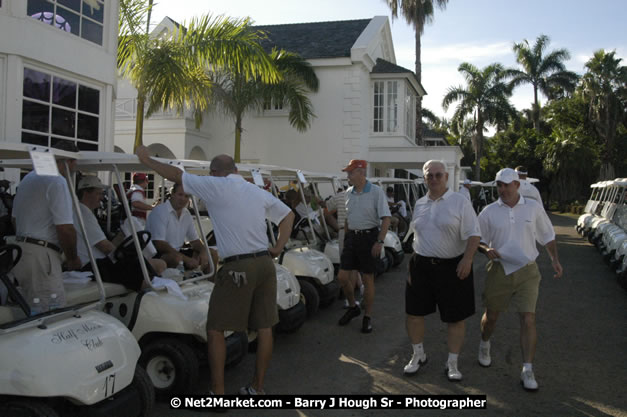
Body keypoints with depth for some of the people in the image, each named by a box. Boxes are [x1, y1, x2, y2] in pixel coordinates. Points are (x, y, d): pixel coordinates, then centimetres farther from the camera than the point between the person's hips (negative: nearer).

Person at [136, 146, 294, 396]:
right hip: (265, 263, 7)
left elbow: (176, 175, 2)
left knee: (215, 329, 4)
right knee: (264, 327, 11)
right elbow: (288, 215, 20)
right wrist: (278, 248, 14)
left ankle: (218, 392, 6)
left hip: (237, 268, -7)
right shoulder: (260, 193, 15)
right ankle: (257, 388, 21)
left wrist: (146, 160, 15)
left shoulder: (215, 186, -3)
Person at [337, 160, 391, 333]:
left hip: (369, 237, -6)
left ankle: (367, 316, 15)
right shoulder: (349, 193, 9)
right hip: (352, 237, 6)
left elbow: (386, 219, -12)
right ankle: (353, 307, 27)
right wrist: (346, 237, 15)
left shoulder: (376, 192, -9)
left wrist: (380, 241, -20)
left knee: (368, 278, 2)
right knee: (343, 276, 3)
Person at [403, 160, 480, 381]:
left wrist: (467, 258, -24)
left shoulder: (460, 202, -6)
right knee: (414, 312, 9)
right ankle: (418, 355, 29)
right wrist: (412, 266, 13)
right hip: (421, 266, 4)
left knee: (456, 317, 4)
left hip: (452, 267, -4)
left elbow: (473, 234, -9)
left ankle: (452, 363, 20)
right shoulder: (420, 204, 10)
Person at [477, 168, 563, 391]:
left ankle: (527, 370, 0)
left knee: (528, 320, -7)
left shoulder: (533, 207, 1)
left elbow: (547, 235, 13)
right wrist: (486, 249, -17)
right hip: (499, 270, 0)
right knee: (491, 316, 12)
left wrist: (554, 259, 2)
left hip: (527, 272, 0)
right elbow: (477, 239, 5)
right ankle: (484, 344, 43)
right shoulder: (489, 212, -1)